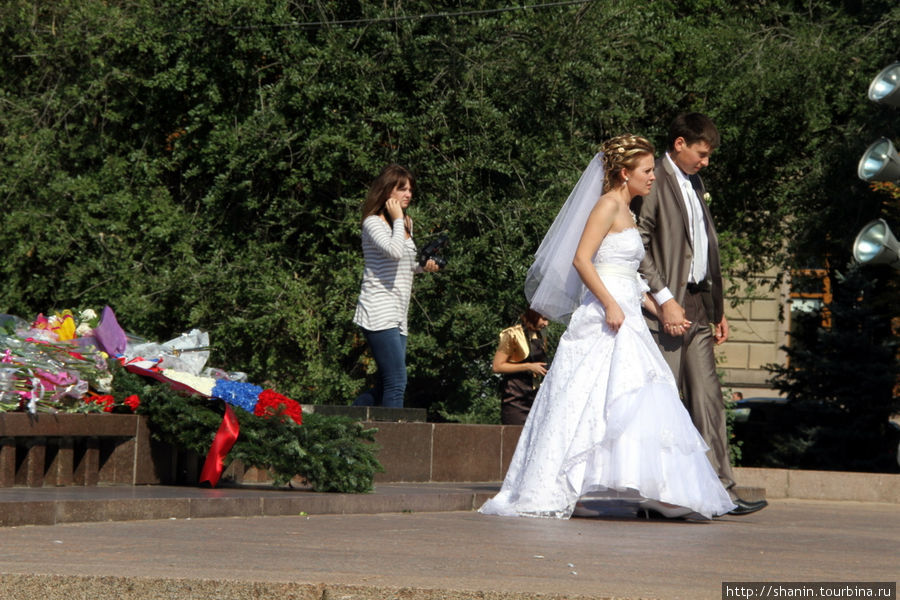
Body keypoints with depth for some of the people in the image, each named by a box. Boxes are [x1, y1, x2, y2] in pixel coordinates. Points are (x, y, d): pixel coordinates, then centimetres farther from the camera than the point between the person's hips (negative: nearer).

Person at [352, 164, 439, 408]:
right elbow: (395, 251, -26)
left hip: (398, 317, 9)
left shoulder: (406, 223, 18)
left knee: (385, 388, 8)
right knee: (396, 383, -15)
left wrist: (422, 266, 13)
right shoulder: (373, 222, -7)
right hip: (379, 313, -9)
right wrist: (397, 220, -13)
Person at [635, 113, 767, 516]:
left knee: (708, 400, 4)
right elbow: (638, 246, -14)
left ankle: (721, 491, 2)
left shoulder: (695, 185, 20)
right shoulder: (654, 184, -7)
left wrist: (718, 309, 20)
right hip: (667, 307, -8)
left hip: (698, 306, 8)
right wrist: (664, 299, -19)